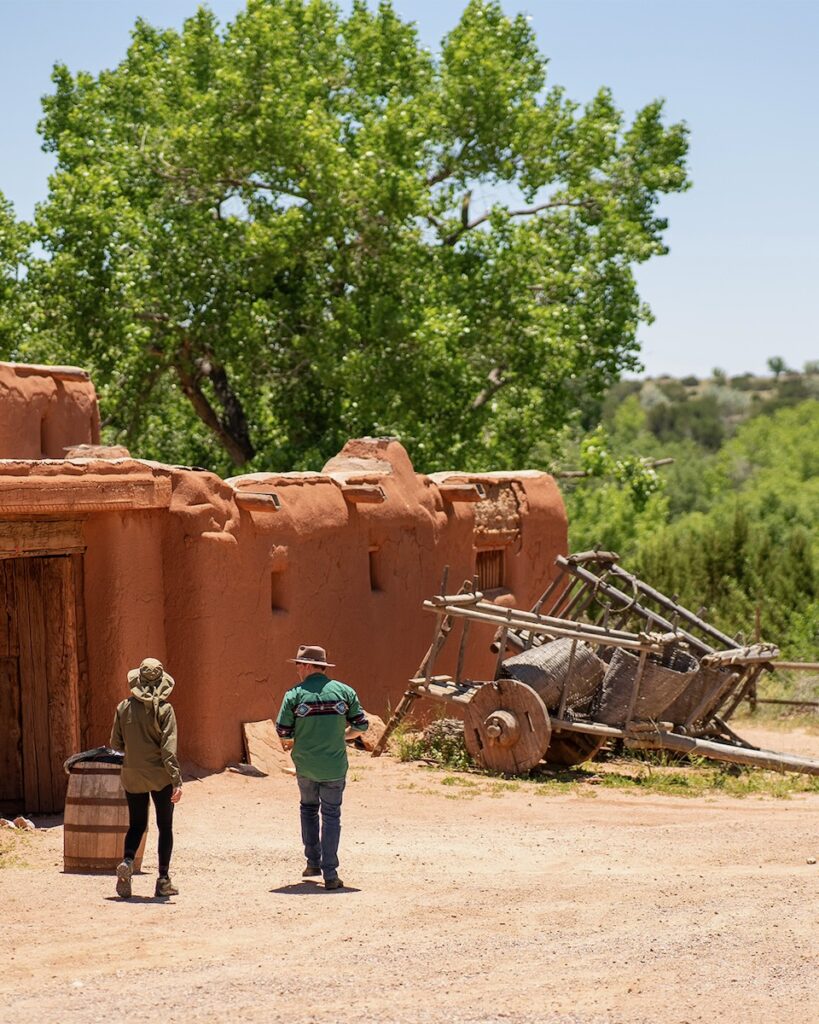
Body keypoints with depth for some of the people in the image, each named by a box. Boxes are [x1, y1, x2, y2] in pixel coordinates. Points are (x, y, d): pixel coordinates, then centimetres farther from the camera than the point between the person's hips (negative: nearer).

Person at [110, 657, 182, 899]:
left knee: (136, 824, 15)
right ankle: (163, 880, 7)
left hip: (132, 775, 3)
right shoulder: (164, 709, -11)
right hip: (160, 776, -3)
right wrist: (176, 780, -15)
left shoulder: (124, 707, -2)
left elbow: (116, 743, 4)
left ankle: (127, 861, -13)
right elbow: (168, 747, -16)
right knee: (165, 827, 10)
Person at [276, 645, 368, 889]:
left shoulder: (295, 695, -7)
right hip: (334, 766, 0)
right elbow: (361, 725, 0)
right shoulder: (344, 691, -2)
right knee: (331, 816, 6)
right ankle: (330, 874, -2)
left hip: (305, 765, 0)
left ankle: (313, 862, 21)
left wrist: (289, 742, 17)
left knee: (308, 809, 23)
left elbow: (283, 731, -7)